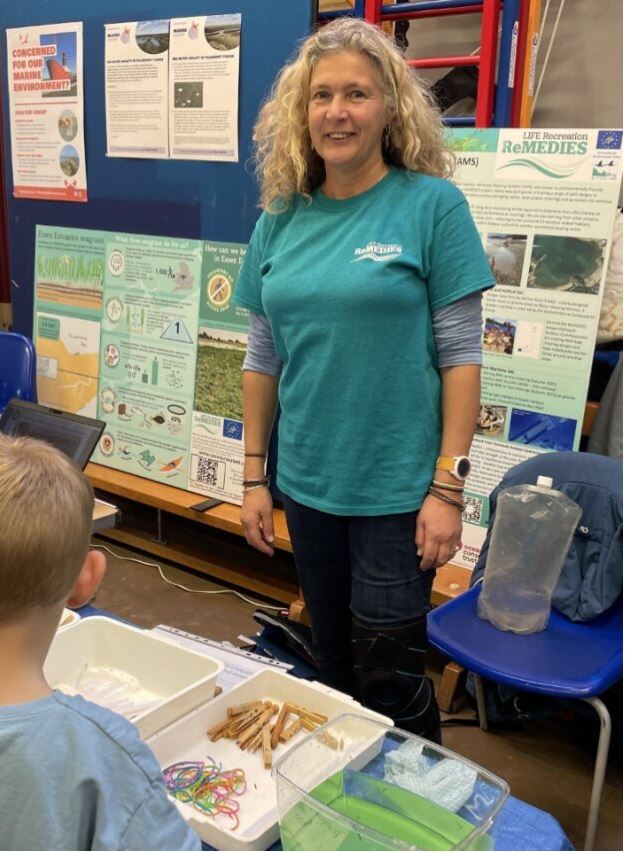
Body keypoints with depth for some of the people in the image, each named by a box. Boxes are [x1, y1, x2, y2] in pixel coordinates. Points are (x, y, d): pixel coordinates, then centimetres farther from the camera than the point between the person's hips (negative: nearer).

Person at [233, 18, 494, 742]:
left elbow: (460, 354, -9)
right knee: (332, 658, 20)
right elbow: (263, 359, 8)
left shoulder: (432, 205, -8)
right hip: (308, 485, 5)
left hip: (398, 487, -4)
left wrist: (448, 487, -13)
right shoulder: (281, 220, 4)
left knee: (388, 675, 5)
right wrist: (253, 476, 7)